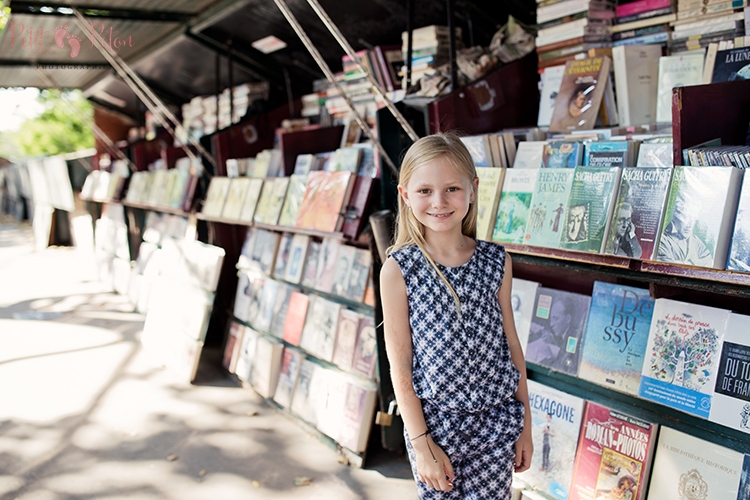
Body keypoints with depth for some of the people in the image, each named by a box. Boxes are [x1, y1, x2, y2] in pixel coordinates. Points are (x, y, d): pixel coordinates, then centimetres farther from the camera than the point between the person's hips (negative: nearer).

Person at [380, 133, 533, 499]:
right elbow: (400, 365, -8)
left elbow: (511, 343, 5)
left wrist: (525, 425, 8)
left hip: (496, 420, 2)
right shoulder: (398, 269, -10)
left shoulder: (496, 261, -1)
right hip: (434, 423, -2)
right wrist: (421, 442, -8)